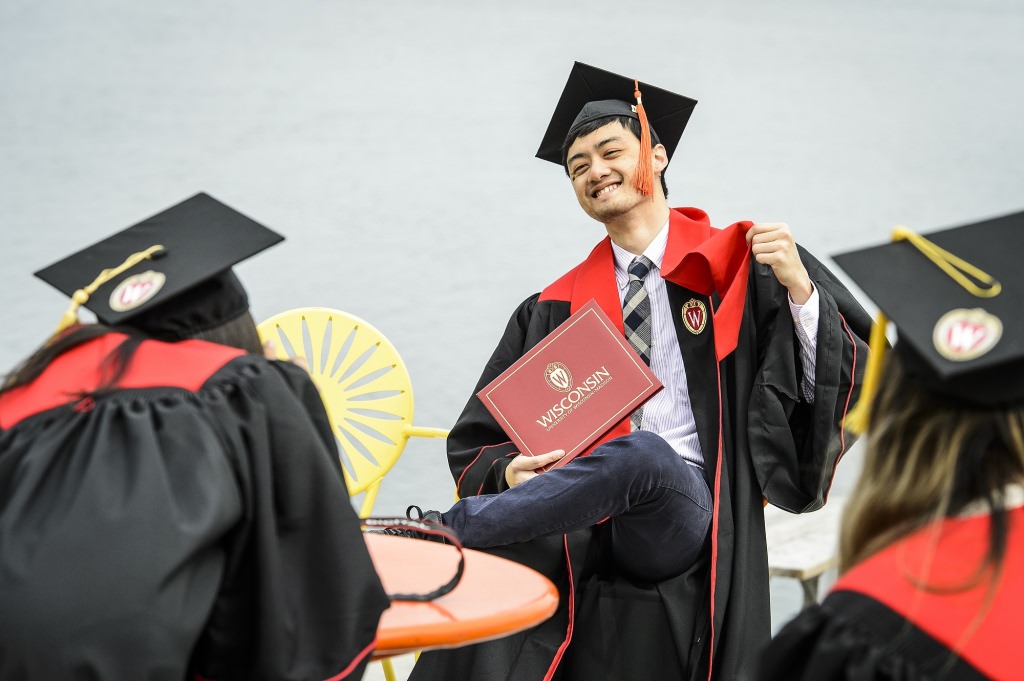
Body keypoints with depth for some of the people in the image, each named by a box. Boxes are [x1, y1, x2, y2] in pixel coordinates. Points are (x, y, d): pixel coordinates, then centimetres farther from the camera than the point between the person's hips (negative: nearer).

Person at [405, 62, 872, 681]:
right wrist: (510, 472, -8)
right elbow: (480, 443, 14)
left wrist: (799, 286, -14)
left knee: (642, 454, -36)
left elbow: (847, 378, 1)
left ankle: (445, 527, -27)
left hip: (690, 515, -2)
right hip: (586, 526, 2)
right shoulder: (558, 309, 15)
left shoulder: (735, 265, 8)